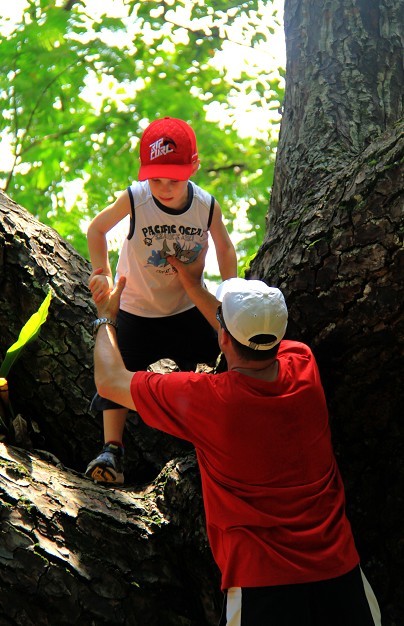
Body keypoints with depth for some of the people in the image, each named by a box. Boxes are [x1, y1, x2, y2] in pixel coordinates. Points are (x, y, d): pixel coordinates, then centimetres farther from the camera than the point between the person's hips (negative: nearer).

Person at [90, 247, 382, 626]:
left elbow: (110, 381, -2)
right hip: (340, 572, 5)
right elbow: (254, 336, 19)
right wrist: (193, 286, 26)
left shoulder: (206, 399, -19)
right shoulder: (303, 367, -7)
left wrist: (106, 317, 15)